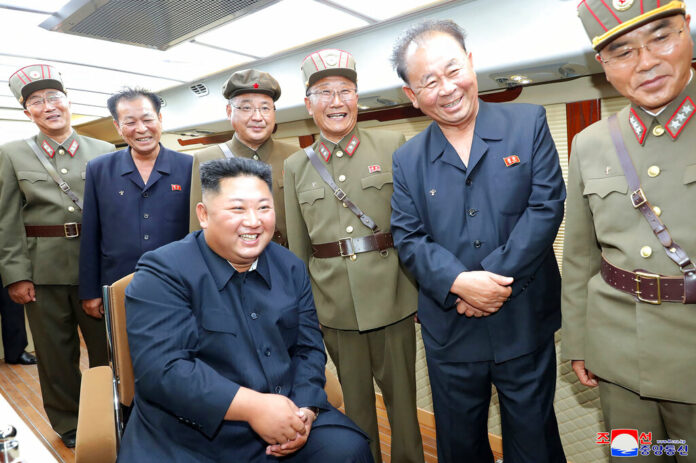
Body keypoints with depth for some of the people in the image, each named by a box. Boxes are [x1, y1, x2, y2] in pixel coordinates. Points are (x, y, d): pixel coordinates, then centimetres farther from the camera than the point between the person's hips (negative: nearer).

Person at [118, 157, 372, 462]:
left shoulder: (291, 268, 4)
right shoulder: (163, 272, -11)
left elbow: (308, 348, 6)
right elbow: (160, 369, -19)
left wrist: (305, 410, -11)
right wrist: (252, 406, -23)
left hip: (285, 425, 3)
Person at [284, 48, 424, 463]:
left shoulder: (393, 145, 0)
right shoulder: (296, 166, 6)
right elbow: (298, 247, 9)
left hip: (391, 294, -1)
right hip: (335, 303, 2)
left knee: (401, 394, 12)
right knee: (355, 398, 17)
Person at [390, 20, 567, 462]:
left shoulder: (529, 123, -3)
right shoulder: (407, 160, 2)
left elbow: (546, 206, -10)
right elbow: (409, 238, -3)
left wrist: (497, 278, -18)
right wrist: (459, 282, -20)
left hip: (525, 324, -1)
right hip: (449, 331, 2)